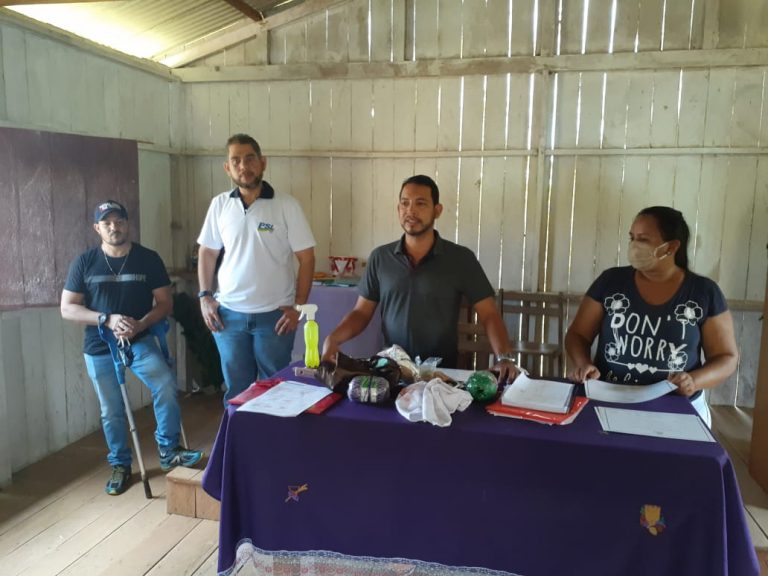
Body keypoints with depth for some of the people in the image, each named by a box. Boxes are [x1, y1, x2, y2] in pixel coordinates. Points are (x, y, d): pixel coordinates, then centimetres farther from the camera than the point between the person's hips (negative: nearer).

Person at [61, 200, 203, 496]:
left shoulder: (148, 259, -3)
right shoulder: (84, 262, -2)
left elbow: (165, 303, -3)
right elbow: (67, 308, -4)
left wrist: (140, 324, -21)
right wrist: (108, 319, -19)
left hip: (140, 341, -1)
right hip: (99, 348, 1)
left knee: (166, 386, -22)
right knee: (111, 411, 9)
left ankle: (168, 451, -4)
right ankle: (120, 465, 29)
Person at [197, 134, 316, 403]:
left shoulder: (286, 205, -7)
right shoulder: (219, 204, 2)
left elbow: (306, 258, -5)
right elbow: (208, 252, 11)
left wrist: (298, 306, -10)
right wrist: (205, 297, 2)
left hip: (274, 314, -2)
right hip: (229, 313, 3)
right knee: (236, 389, 14)